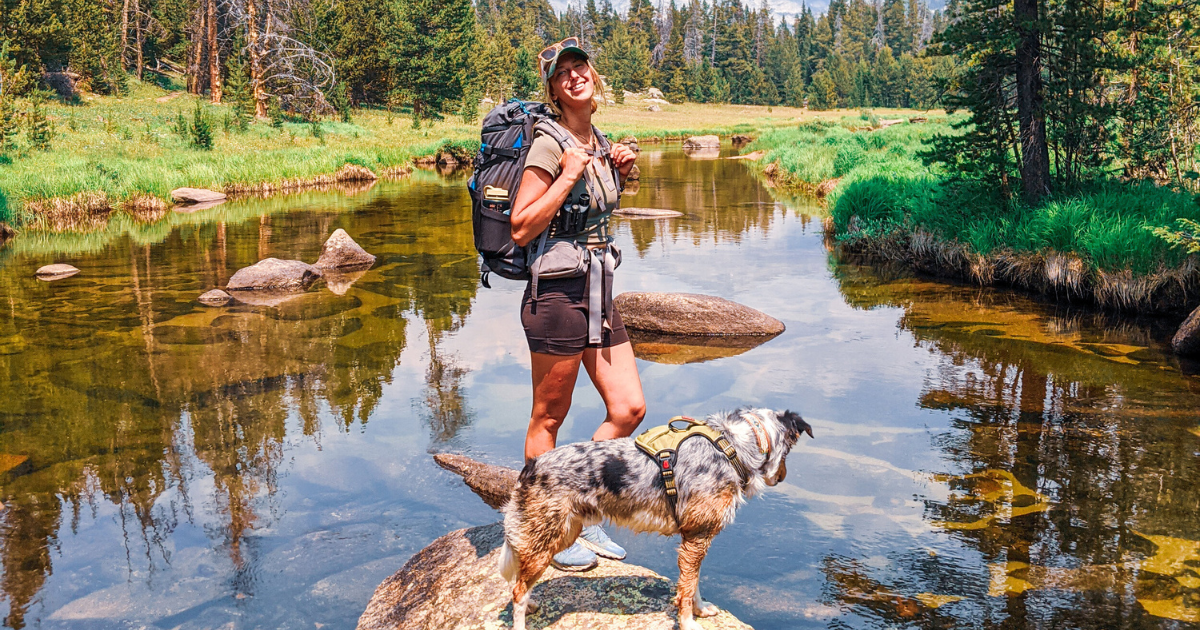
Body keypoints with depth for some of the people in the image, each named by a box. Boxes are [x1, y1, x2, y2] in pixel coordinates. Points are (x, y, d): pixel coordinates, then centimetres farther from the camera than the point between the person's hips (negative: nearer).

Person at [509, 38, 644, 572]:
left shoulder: (599, 144, 13)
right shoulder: (549, 147, -12)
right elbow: (521, 229, -16)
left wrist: (620, 175, 10)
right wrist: (569, 175, -19)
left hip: (598, 293, 8)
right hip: (558, 293, -8)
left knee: (629, 409, 6)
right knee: (548, 418, 5)